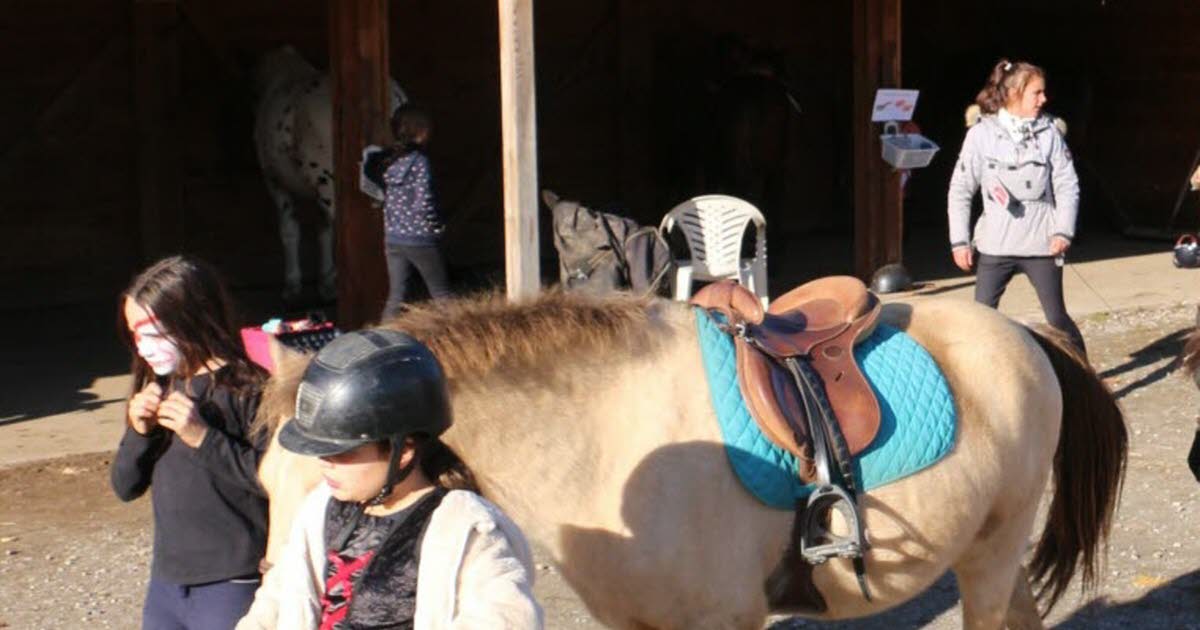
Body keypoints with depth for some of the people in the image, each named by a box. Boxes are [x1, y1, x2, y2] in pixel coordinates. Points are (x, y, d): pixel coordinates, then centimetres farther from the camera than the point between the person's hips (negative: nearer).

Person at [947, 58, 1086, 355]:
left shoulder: (1049, 133, 1)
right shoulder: (982, 134, -2)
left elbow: (1067, 185, 3)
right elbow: (960, 191, 2)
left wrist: (1063, 231, -8)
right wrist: (960, 241, -2)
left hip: (1041, 242, 0)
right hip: (995, 244, 0)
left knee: (1057, 316, 5)